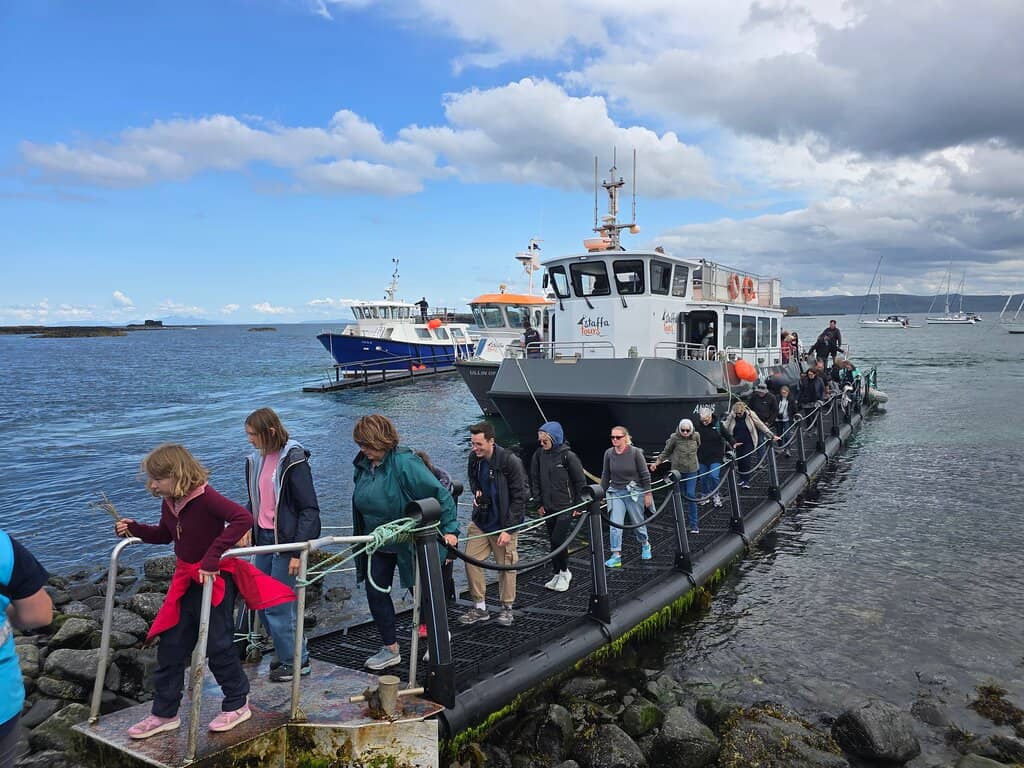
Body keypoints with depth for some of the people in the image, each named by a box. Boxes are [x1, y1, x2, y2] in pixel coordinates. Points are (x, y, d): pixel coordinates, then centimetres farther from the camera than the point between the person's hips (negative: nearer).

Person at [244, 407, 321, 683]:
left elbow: (309, 509, -16)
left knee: (278, 605, -3)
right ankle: (285, 653, 31)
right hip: (263, 538, 8)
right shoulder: (255, 460, 9)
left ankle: (296, 660, 16)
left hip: (285, 541, -8)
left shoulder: (293, 461, -15)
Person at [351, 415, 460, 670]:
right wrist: (362, 536, 18)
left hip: (410, 541, -6)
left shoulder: (404, 462, -25)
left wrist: (449, 529, -24)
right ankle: (391, 649, 21)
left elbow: (440, 494, -23)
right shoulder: (363, 464, -3)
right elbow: (360, 504, 13)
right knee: (376, 593, 5)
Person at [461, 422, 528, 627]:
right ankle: (479, 607, 16)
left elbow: (519, 497, -16)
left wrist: (508, 529, -18)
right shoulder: (474, 458, -3)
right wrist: (476, 492, -2)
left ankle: (507, 608, 23)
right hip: (480, 521, 5)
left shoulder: (510, 462, -20)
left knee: (506, 566, 5)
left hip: (503, 524, -5)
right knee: (471, 560, 2)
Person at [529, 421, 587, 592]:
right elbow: (535, 480, 10)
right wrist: (539, 503, 8)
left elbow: (580, 482, -6)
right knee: (553, 541, 11)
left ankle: (564, 572, 11)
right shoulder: (539, 455, 0)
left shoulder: (568, 456, -13)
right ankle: (557, 574, 24)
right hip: (548, 508, 5)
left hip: (566, 507, -5)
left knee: (557, 540, -11)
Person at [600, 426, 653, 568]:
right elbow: (605, 475, 5)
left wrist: (648, 493, -6)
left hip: (634, 492, -2)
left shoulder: (635, 452, -15)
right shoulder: (609, 453, -6)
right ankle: (616, 556, -1)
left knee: (637, 522, 13)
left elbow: (645, 474, -8)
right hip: (616, 493, 2)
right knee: (615, 524, -7)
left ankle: (645, 545, 41)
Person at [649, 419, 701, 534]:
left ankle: (694, 524, 0)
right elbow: (666, 452, -1)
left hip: (692, 469, 0)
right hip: (678, 469, 0)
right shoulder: (674, 438, -13)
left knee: (691, 494, -8)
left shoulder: (696, 436, -8)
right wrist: (656, 463, -4)